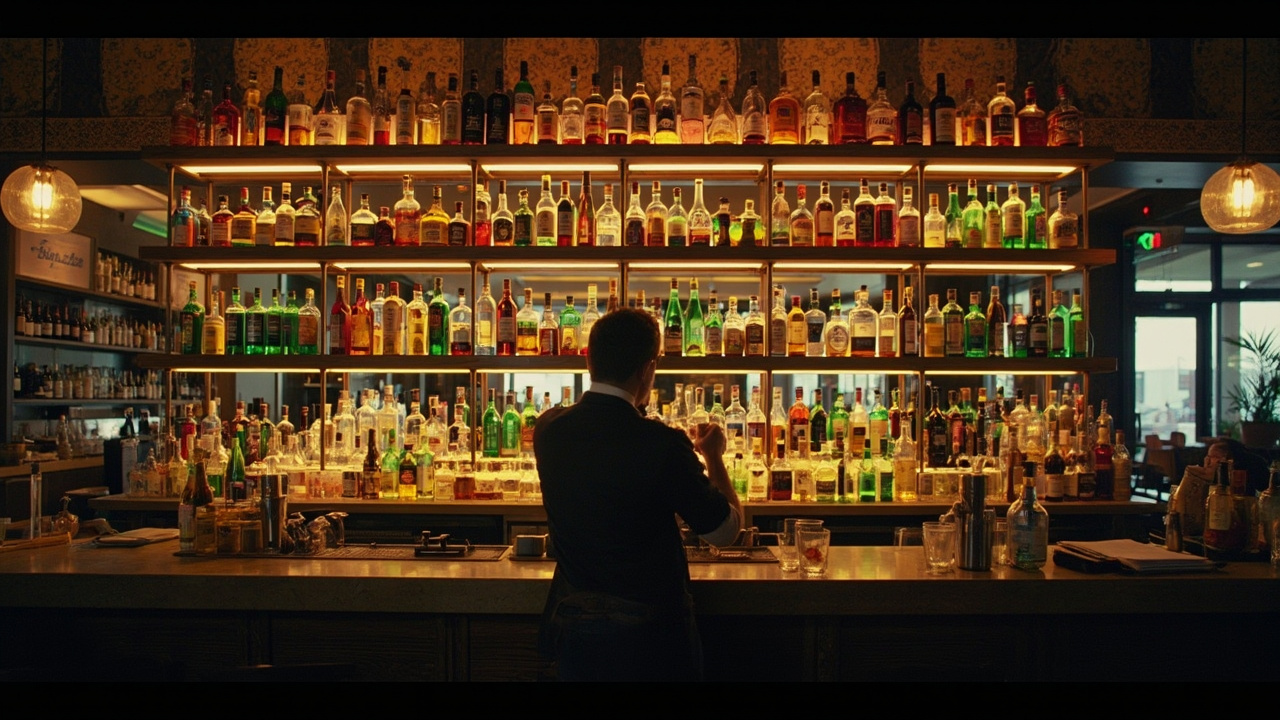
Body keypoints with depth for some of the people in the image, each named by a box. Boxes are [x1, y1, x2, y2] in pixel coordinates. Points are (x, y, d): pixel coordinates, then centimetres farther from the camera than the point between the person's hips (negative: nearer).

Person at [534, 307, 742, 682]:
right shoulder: (662, 445, -23)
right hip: (648, 636, -4)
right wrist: (713, 456, 6)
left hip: (572, 628, 4)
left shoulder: (548, 429, -7)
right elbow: (726, 530, -9)